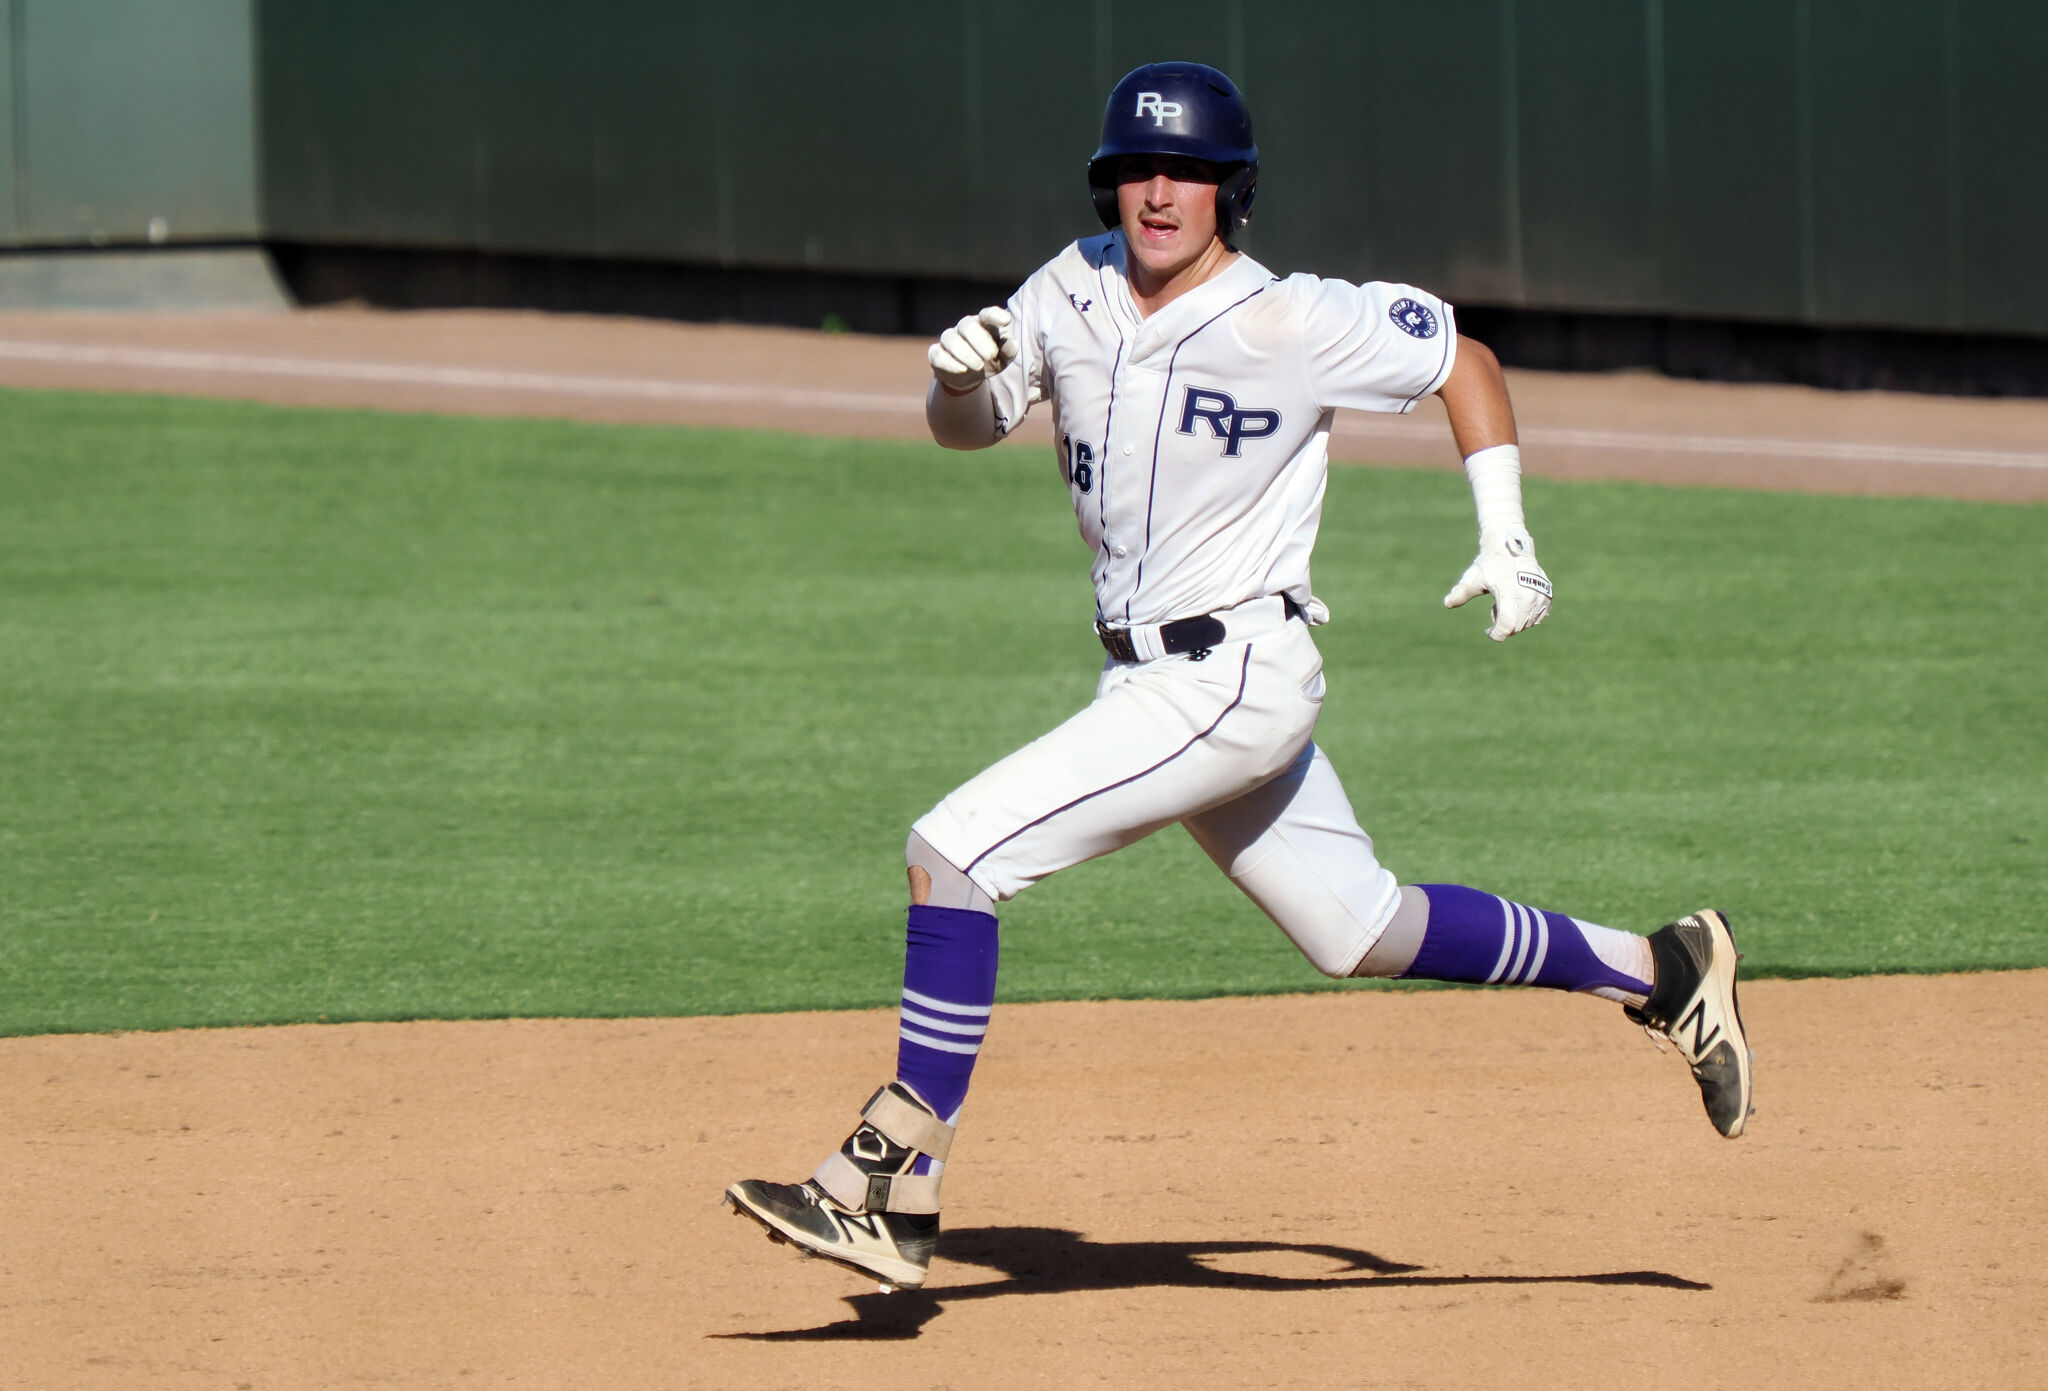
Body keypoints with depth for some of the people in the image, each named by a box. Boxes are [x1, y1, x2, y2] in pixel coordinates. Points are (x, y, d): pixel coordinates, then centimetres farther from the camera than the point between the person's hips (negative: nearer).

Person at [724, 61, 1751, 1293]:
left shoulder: (1289, 325, -15)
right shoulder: (1074, 292, 2)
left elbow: (1464, 359, -2)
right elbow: (966, 430, 10)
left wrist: (1507, 539, -10)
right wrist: (961, 377, -14)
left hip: (1235, 675, -8)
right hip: (1153, 679, 8)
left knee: (953, 851, -18)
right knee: (1366, 936, 19)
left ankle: (894, 1192, -16)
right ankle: (1663, 970, 34)